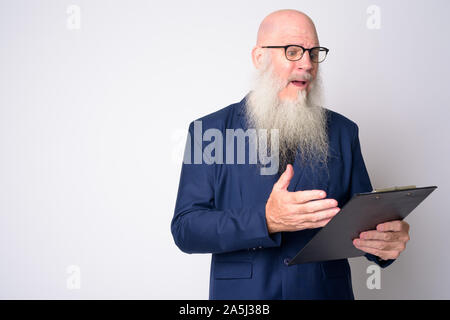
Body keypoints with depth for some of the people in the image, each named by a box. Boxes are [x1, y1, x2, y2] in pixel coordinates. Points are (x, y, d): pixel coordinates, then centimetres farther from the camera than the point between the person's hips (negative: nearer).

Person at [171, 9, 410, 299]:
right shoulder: (210, 131, -5)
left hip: (326, 290, 2)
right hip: (242, 293, -2)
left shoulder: (343, 131, 2)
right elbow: (185, 228, -11)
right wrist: (266, 220, -26)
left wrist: (387, 242, -18)